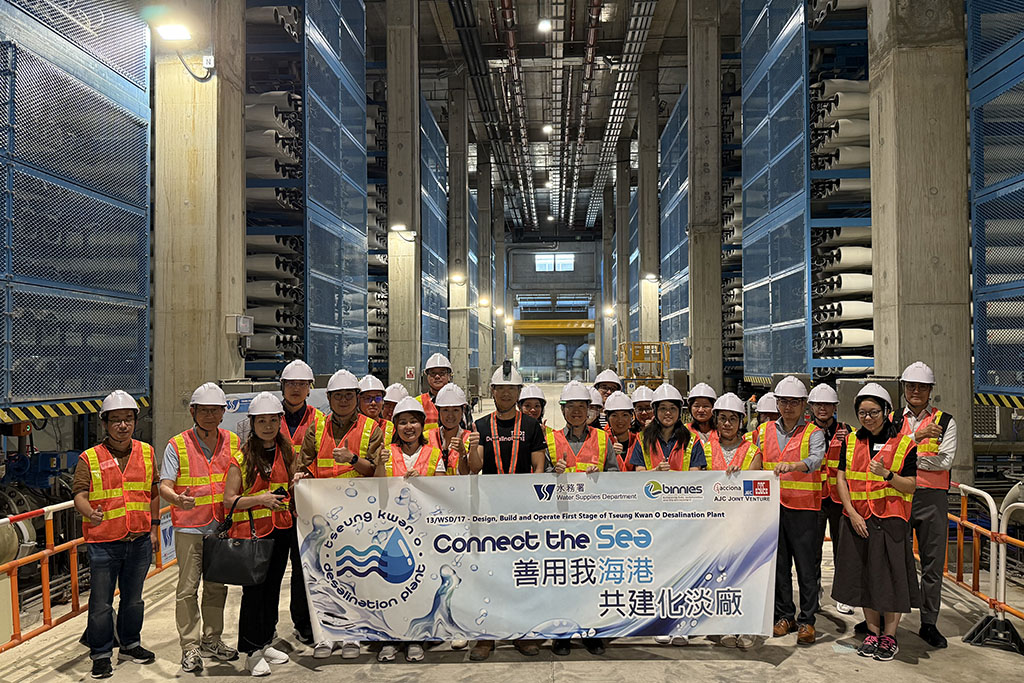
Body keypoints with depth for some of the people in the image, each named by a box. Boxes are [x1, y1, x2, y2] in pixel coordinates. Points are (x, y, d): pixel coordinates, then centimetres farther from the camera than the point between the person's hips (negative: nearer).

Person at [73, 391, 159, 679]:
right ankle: (101, 654, 18)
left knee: (133, 598, 16)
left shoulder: (147, 453, 6)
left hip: (139, 540, 3)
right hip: (104, 542, -3)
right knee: (101, 603, 3)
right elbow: (79, 493, -11)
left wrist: (153, 528, 13)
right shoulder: (90, 458, -3)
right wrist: (89, 512, -32)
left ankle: (130, 644, 32)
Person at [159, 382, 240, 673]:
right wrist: (177, 499, -32)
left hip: (222, 527, 4)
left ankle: (211, 640, 27)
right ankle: (190, 646, 11)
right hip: (190, 528, -3)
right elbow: (165, 485, -11)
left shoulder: (233, 442, 5)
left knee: (217, 586, 13)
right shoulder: (177, 445, -5)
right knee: (188, 589, -1)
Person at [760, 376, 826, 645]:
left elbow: (815, 460, -20)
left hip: (803, 507, -3)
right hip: (772, 505, 3)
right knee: (778, 564, 9)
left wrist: (792, 466, -38)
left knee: (807, 566, 1)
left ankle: (806, 620, 11)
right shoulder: (766, 431, 11)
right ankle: (784, 616, 20)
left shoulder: (813, 433, -1)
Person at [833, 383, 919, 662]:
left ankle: (889, 636, 14)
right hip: (858, 519, 3)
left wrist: (886, 474, -22)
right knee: (864, 576, 9)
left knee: (890, 576, 0)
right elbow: (841, 478, 4)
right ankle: (873, 632, 23)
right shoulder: (851, 441, 7)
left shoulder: (903, 443, -2)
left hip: (891, 520, -3)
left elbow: (911, 485, -4)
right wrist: (852, 513, -6)